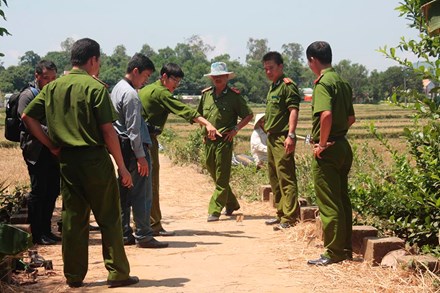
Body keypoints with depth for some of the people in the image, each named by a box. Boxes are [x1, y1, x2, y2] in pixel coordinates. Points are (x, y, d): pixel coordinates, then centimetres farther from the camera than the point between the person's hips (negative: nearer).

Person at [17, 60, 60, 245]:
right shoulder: (27, 96, -3)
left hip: (54, 151, 6)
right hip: (36, 151, -6)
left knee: (53, 190, 8)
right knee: (38, 191, -3)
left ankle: (46, 230, 19)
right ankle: (36, 234, 3)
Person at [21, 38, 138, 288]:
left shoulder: (53, 87, 7)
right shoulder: (95, 87, -10)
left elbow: (27, 117, 7)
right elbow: (108, 130, -13)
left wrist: (51, 145, 8)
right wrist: (121, 165, -7)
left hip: (66, 160, 5)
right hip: (95, 158, -5)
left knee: (73, 217, 12)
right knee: (109, 218, 4)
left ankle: (74, 276, 17)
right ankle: (118, 273, 7)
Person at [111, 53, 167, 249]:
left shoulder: (117, 89, 14)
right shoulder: (131, 94, -16)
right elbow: (133, 128, -20)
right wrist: (141, 156, -19)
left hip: (121, 146, 10)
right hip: (133, 147, -10)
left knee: (124, 191, 12)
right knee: (142, 193, -5)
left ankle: (124, 234, 16)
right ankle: (143, 236, -2)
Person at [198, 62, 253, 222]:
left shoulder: (234, 96, -4)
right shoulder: (206, 94, 9)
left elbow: (249, 115, 2)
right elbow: (199, 114, 24)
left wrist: (236, 129, -7)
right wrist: (203, 129, 11)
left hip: (224, 140, -6)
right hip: (208, 141, 6)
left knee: (221, 178, -5)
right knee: (214, 174, 13)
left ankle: (215, 211, -3)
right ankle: (232, 204, 29)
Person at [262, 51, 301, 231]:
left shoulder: (287, 85, -10)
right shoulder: (273, 87, 18)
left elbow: (293, 110, -18)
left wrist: (291, 135, -25)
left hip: (282, 138, -10)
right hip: (272, 137, 10)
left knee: (286, 178, -9)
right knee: (274, 178, 16)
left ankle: (289, 218, -7)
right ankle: (281, 213, 25)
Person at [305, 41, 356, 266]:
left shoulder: (323, 83, -14)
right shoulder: (342, 82, 13)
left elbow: (326, 114, -29)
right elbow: (351, 118, 18)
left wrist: (322, 143, -19)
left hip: (327, 150, -9)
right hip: (343, 146, 9)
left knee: (329, 203, -3)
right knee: (342, 200, 15)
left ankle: (333, 253, 2)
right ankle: (345, 249, 22)